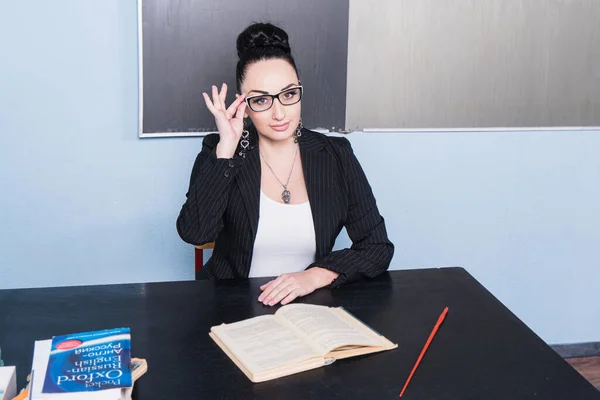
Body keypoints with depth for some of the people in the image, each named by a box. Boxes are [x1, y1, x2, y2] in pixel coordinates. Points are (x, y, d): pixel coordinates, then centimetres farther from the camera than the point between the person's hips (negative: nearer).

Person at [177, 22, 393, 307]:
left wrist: (315, 276, -16)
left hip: (311, 306, 3)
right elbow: (195, 233, -18)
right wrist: (227, 147, -19)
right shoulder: (219, 153, -2)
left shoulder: (336, 156, 1)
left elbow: (378, 248, -1)